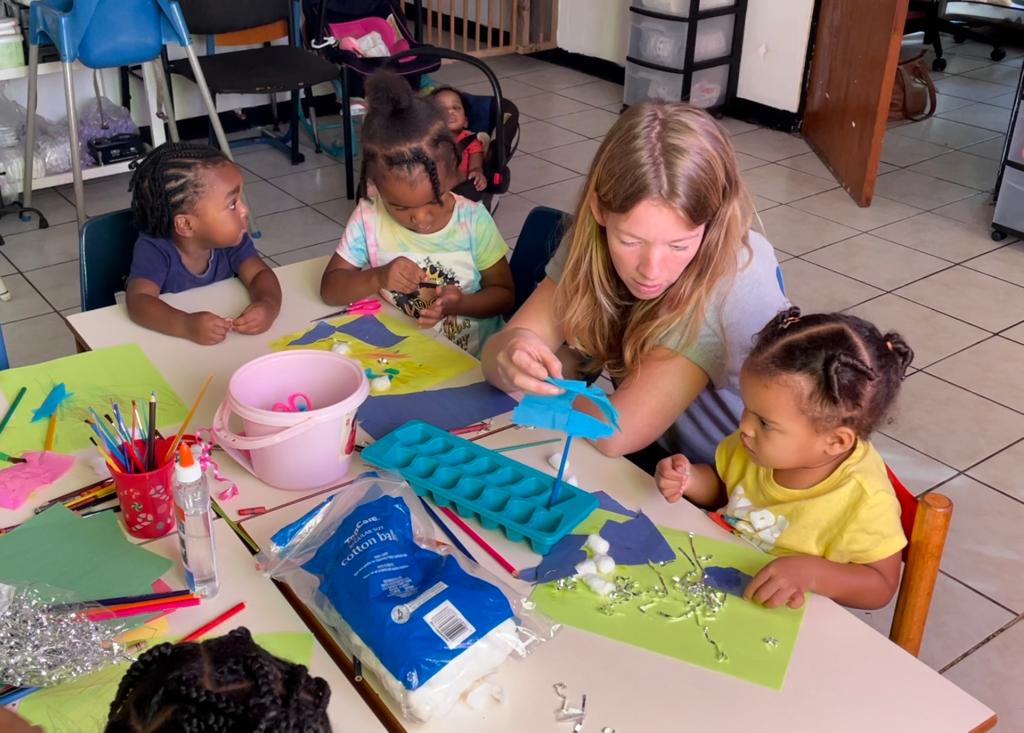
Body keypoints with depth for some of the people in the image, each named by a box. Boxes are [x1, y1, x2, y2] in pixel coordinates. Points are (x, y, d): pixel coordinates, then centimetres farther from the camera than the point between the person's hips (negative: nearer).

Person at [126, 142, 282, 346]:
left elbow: (260, 274, -10)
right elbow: (138, 301, -30)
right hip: (168, 343, -2)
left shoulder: (230, 240, -6)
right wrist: (186, 326, -47)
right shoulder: (154, 250, -19)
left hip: (225, 341, 2)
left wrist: (268, 305, -32)